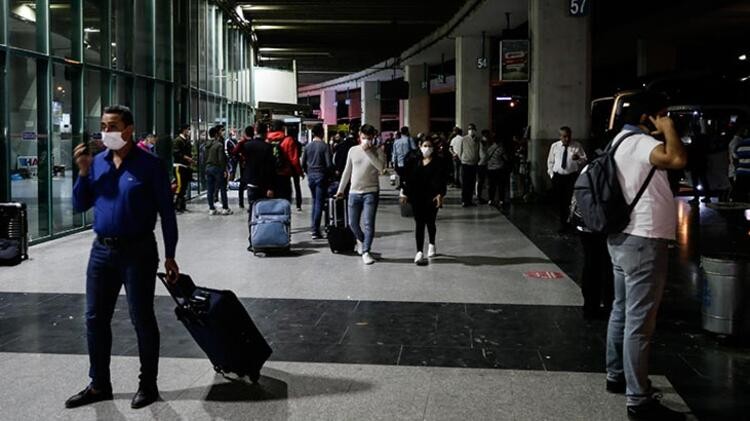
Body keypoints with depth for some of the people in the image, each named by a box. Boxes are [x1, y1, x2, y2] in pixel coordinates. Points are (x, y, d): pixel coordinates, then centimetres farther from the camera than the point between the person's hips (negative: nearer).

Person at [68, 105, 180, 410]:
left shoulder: (148, 164, -9)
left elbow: (166, 211, -6)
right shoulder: (97, 162, 6)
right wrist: (83, 172, -7)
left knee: (142, 319, 4)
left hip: (137, 251, -5)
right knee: (95, 318, 11)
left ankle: (148, 385, 20)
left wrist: (169, 255, -7)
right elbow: (80, 206, 8)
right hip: (102, 250, 6)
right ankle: (99, 385, 26)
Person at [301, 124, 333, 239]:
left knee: (315, 201, 20)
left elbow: (303, 163, 5)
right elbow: (329, 164, -14)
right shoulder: (324, 146, -11)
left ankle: (313, 227, 19)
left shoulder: (308, 146, 3)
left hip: (310, 176, 5)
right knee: (319, 203, -1)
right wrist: (328, 173, 3)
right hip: (321, 176, -5)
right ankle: (315, 230, -3)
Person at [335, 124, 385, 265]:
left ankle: (365, 252, -3)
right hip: (354, 192, 3)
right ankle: (360, 239, 40)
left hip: (371, 192, -3)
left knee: (369, 223, -10)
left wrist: (368, 151, -21)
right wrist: (341, 189, 16)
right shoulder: (353, 150, 6)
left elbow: (381, 166, -21)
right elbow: (347, 171, 14)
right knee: (353, 223, 11)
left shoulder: (377, 151, -1)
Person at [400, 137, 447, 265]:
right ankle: (419, 252, -2)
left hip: (432, 198, -2)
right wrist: (405, 194, 5)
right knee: (419, 224, -2)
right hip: (417, 198, 2)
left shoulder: (437, 163, -2)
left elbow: (441, 180, -7)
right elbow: (409, 179, 8)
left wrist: (440, 194, -18)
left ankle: (431, 245, 38)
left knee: (430, 222, 10)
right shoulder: (415, 162, 6)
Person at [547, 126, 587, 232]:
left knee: (571, 201, -10)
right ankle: (563, 223, 20)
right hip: (558, 177, 3)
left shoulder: (577, 146, 0)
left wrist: (578, 158, -23)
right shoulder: (554, 146, 7)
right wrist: (551, 174, 8)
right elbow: (550, 161, 16)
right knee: (560, 201, 8)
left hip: (572, 176, -3)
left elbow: (584, 160, -2)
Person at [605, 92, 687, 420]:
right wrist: (669, 129, -19)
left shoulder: (622, 141, 17)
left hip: (624, 237, 11)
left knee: (622, 311, 19)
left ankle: (617, 376, 31)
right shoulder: (641, 143, -16)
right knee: (640, 322, -9)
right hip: (643, 241, -11)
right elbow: (678, 159, -34)